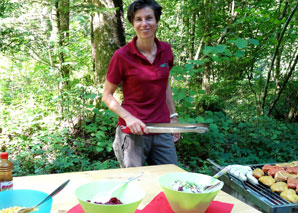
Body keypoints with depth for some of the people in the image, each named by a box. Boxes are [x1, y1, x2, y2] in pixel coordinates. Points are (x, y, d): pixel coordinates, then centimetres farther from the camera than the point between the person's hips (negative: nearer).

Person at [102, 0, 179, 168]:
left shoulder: (166, 50, 1)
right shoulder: (122, 56, -12)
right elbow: (107, 95, -5)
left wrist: (173, 116, 12)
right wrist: (129, 118, -18)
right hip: (133, 132, -4)